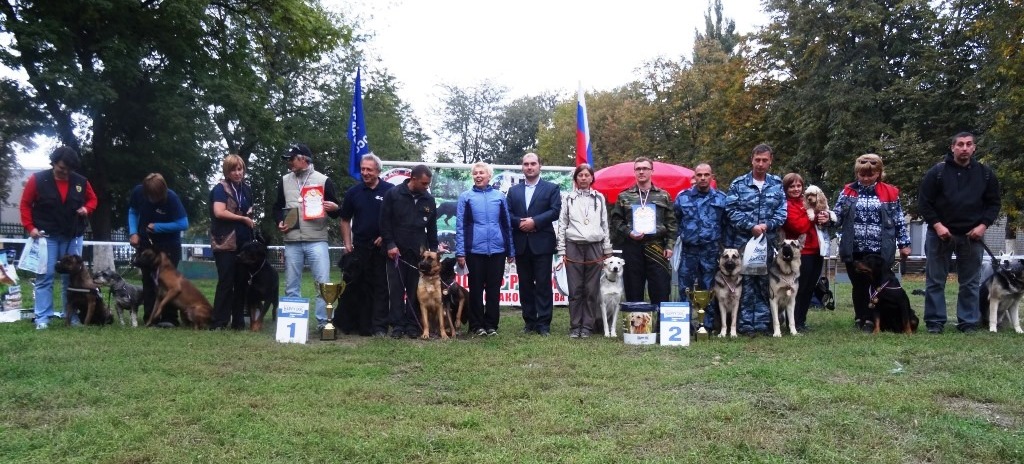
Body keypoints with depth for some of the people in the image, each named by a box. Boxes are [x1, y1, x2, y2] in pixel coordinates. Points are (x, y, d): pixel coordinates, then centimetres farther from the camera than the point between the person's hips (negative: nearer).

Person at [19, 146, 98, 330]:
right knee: (44, 277, -4)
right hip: (47, 236, -3)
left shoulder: (81, 182, 1)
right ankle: (42, 318, -1)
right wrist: (30, 227, -10)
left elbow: (93, 199, 16)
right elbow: (25, 204, -1)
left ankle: (72, 315, 14)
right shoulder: (37, 179, -6)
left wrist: (87, 209, -6)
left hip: (73, 237, 3)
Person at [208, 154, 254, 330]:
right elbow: (219, 212, -18)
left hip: (244, 243, 6)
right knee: (226, 282, -6)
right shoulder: (221, 188, -5)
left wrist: (250, 220, 4)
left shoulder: (246, 188, 14)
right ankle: (218, 322, 0)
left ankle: (238, 321, 15)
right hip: (225, 243, -6)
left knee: (242, 282, 7)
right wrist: (243, 219, -10)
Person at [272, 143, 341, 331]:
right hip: (292, 242, 3)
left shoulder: (323, 180, 3)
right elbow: (277, 207, 23)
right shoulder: (285, 181, 13)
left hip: (317, 241, -3)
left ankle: (323, 321, 1)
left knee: (324, 283, -6)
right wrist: (280, 222, 4)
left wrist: (334, 208, -16)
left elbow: (336, 212, 7)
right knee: (291, 286, 8)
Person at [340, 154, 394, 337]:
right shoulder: (353, 192, 7)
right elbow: (345, 220, 12)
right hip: (359, 247, 3)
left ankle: (379, 326, 4)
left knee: (381, 287, 0)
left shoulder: (390, 191, -3)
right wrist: (347, 244, 4)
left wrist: (385, 236, -8)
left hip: (382, 247, -3)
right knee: (361, 287, 8)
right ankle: (364, 326, 17)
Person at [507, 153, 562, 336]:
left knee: (543, 285, -3)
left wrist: (535, 222, -15)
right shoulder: (513, 190, 16)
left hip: (542, 243, -3)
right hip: (521, 244, 4)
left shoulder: (551, 188, 5)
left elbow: (555, 211, -7)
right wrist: (520, 223, -12)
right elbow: (508, 214, 6)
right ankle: (529, 321, 14)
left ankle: (544, 323, 0)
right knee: (525, 285, 7)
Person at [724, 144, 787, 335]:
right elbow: (731, 211, -5)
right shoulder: (738, 184, 1)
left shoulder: (777, 185, 8)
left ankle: (762, 323, 13)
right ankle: (745, 325, 5)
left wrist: (767, 225, -13)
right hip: (742, 242, -2)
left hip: (768, 243, 3)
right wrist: (751, 226, -15)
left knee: (764, 284, 7)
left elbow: (782, 212, 3)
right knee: (745, 284, -1)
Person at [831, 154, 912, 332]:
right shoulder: (848, 191, 4)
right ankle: (860, 319, 22)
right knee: (859, 286, 10)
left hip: (880, 250, -1)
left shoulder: (890, 193, 3)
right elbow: (837, 216, 3)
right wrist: (827, 218, -19)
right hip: (854, 250, 1)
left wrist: (904, 243, 6)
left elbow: (899, 220, 7)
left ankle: (872, 319, 13)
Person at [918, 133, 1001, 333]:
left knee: (970, 283, 6)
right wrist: (937, 225, -13)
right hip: (940, 233, -2)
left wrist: (983, 225, -6)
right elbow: (924, 202, -4)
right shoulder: (937, 172, -5)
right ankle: (935, 322, 9)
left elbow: (994, 203, 9)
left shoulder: (985, 173, 3)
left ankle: (968, 322, 15)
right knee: (935, 281, 2)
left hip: (972, 236, 2)